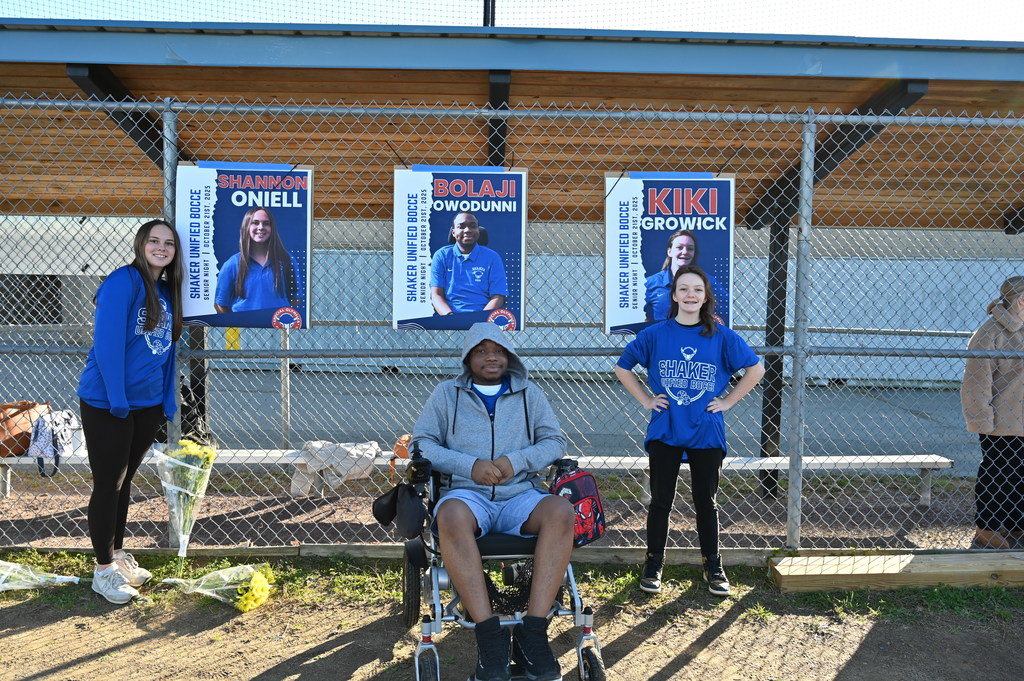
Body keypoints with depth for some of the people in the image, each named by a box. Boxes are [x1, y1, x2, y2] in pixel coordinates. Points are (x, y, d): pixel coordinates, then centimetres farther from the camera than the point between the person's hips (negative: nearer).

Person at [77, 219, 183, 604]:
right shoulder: (123, 282, -12)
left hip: (148, 404, 7)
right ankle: (104, 570, 15)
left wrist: (169, 402, 10)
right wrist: (118, 399, -20)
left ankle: (118, 555, 31)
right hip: (107, 403, -7)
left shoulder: (167, 292, 10)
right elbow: (108, 343, -18)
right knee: (108, 485, 3)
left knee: (124, 482, 17)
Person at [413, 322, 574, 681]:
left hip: (521, 495, 2)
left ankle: (532, 630, -30)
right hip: (467, 493, -1)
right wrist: (469, 465, -9)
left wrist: (516, 461, -9)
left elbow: (555, 441, 11)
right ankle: (489, 634, -34)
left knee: (561, 512, -32)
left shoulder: (529, 394, 18)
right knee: (451, 516, -38)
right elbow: (421, 442, 7)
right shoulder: (447, 393, 15)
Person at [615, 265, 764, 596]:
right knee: (661, 500, 7)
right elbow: (623, 367, 8)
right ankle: (653, 565, 20)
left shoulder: (722, 336, -2)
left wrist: (728, 401, 1)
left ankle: (713, 566, 25)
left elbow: (755, 368, 7)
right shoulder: (655, 334, -1)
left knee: (706, 502, 10)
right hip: (665, 431, 0)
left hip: (706, 432, 0)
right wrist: (646, 399, 1)